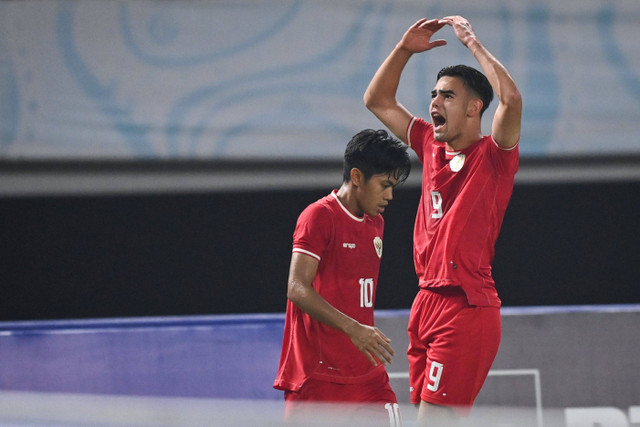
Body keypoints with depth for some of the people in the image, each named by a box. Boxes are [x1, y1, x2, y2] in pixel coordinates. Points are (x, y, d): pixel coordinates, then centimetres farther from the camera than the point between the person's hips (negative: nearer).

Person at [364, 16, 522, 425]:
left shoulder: (494, 156, -4)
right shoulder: (432, 146, 14)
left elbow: (511, 97, -24)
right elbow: (377, 101, 25)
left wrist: (472, 41, -13)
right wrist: (404, 50, 11)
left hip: (467, 307, -7)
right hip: (428, 300, 7)